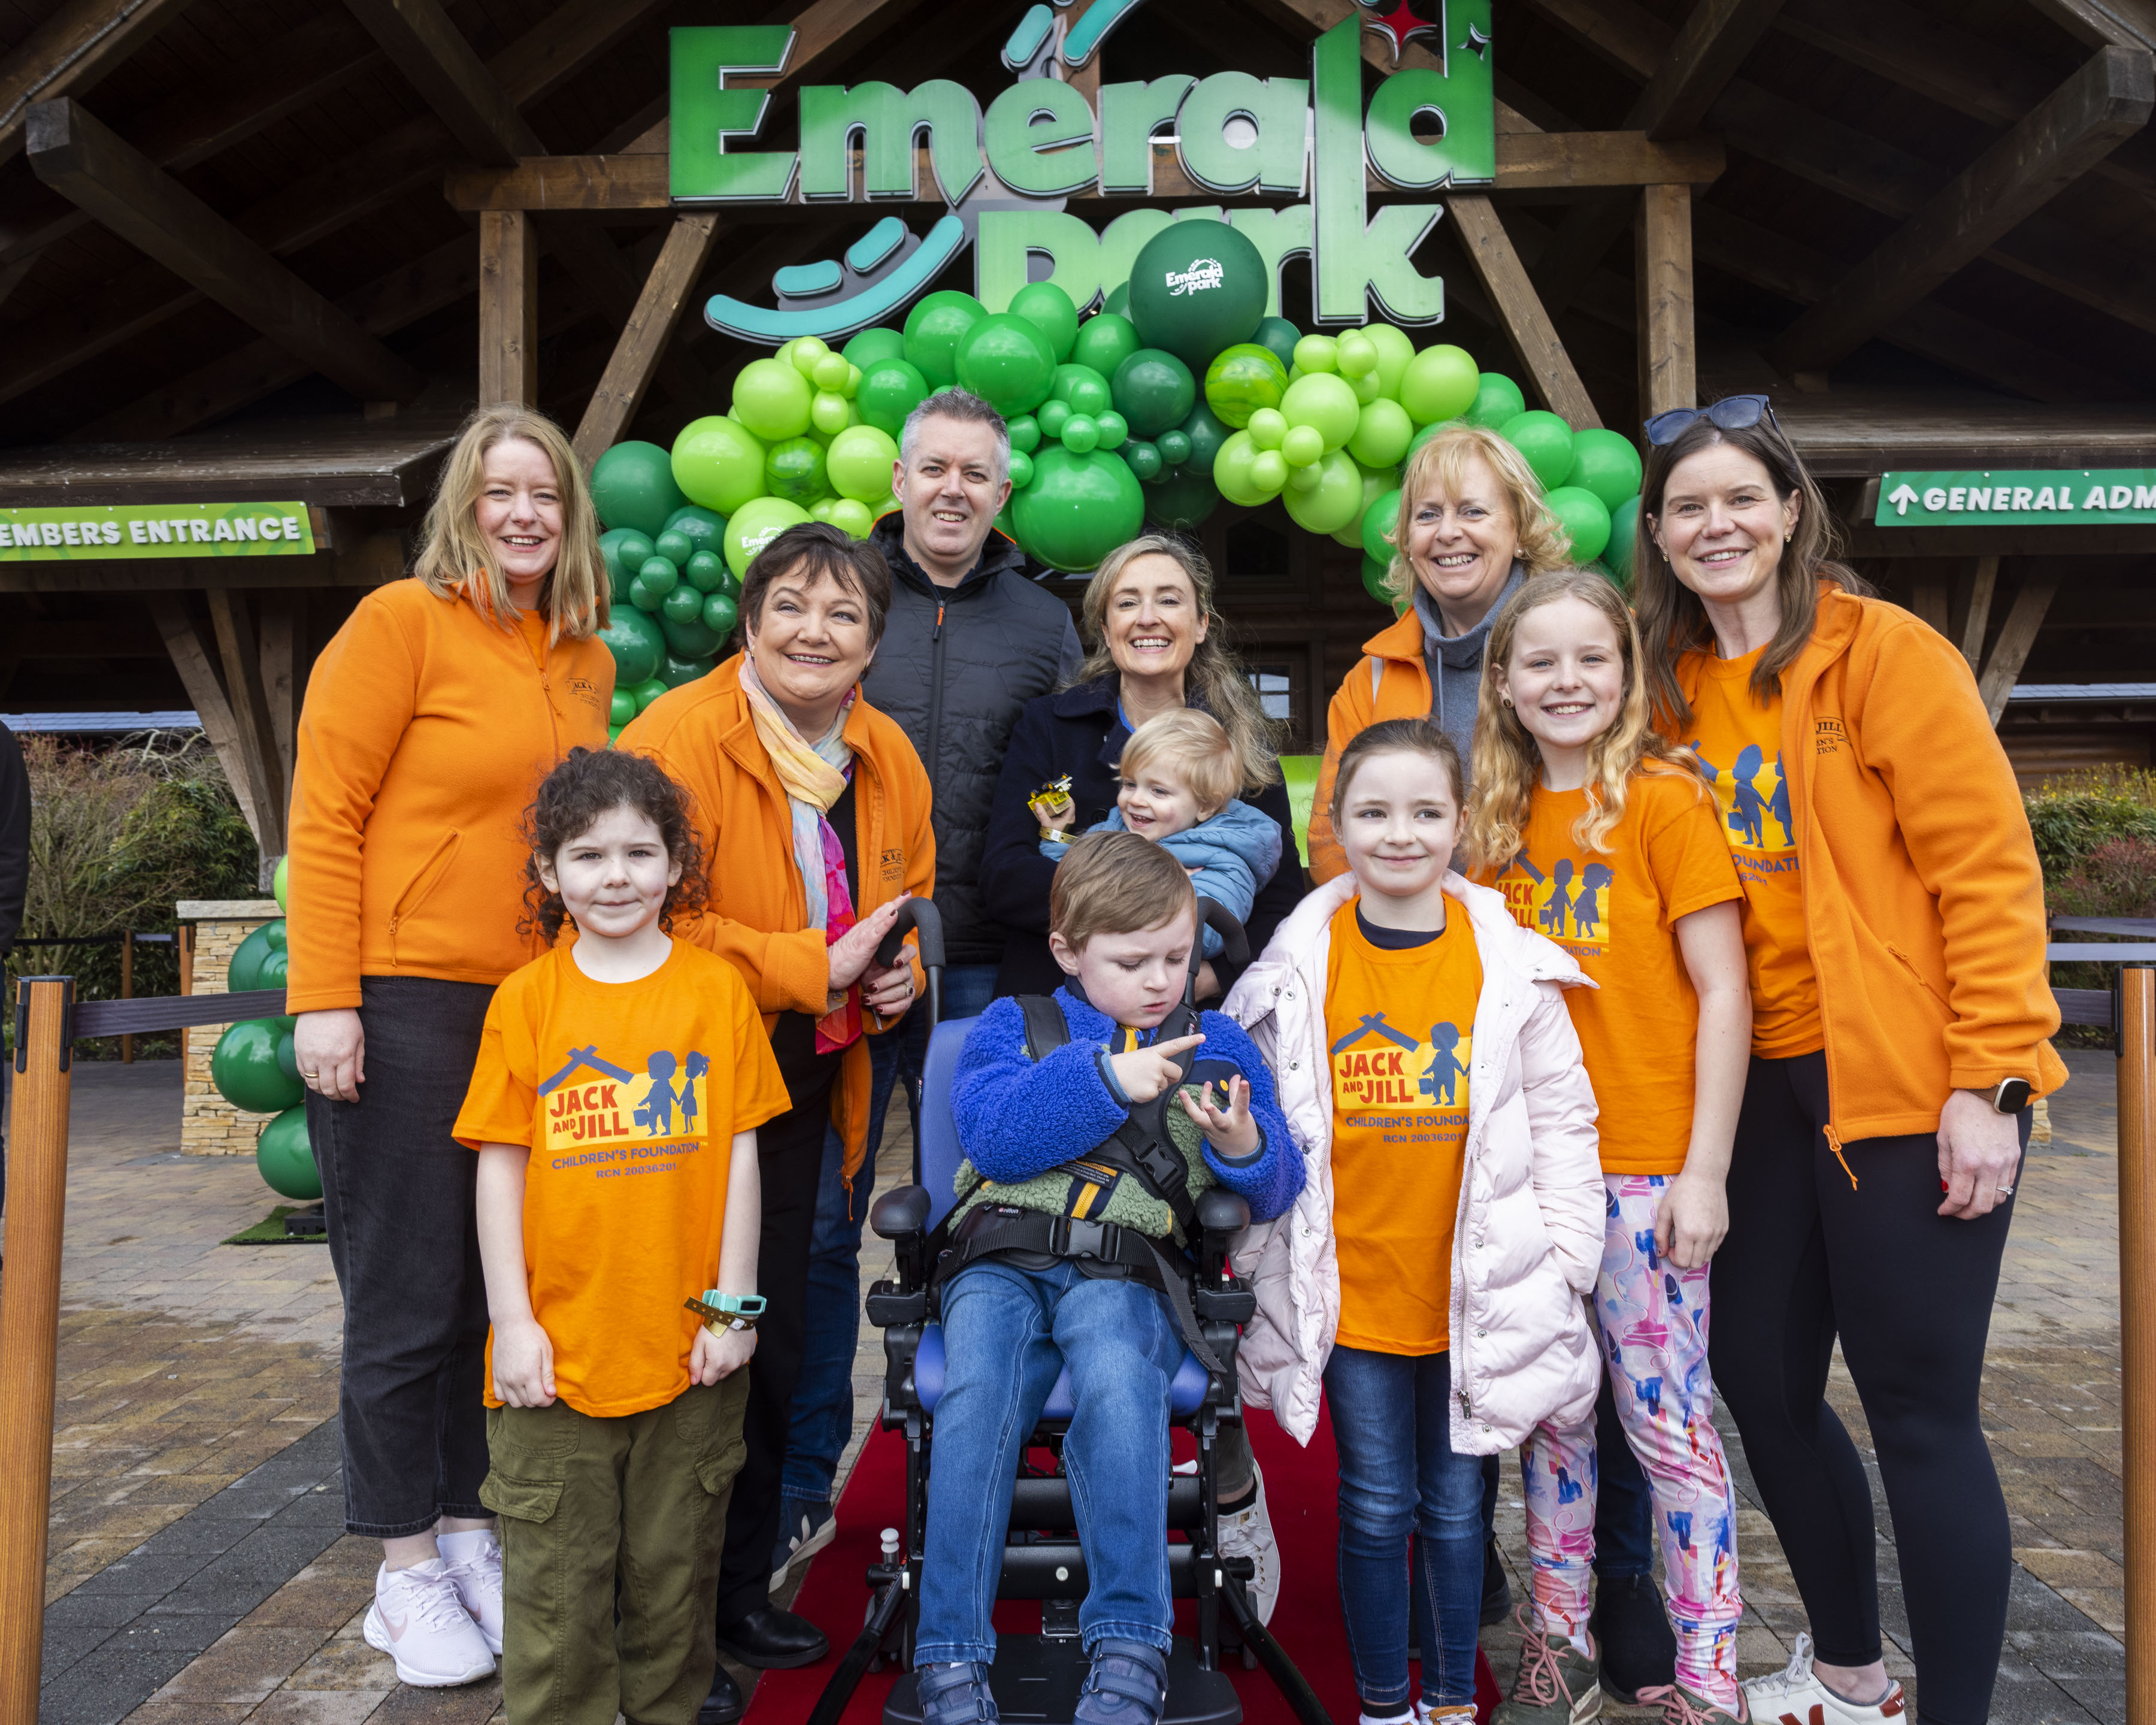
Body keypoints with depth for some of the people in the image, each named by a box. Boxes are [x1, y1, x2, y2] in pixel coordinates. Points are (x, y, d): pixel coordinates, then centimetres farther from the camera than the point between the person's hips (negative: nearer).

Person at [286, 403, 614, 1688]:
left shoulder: (588, 660, 12)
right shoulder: (402, 621, -5)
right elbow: (325, 817, -8)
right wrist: (325, 999, -14)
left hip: (541, 1006, 6)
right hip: (406, 1003, -5)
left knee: (505, 1289, 13)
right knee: (409, 1301, 4)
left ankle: (473, 1532, 30)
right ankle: (408, 1569, 21)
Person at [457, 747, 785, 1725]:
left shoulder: (717, 990, -1)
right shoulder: (525, 1000, -1)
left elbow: (742, 1155, 1)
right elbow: (499, 1167, 0)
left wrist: (733, 1305, -2)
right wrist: (511, 1320, -4)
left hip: (687, 1346, 1)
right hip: (556, 1348, 0)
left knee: (674, 1568, 16)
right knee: (554, 1579, 10)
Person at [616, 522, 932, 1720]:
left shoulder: (889, 758, 6)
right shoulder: (679, 736, -16)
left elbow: (913, 896, 19)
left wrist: (902, 970, -3)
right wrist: (814, 967, -23)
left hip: (804, 1093, 7)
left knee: (775, 1347, 17)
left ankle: (743, 1590, 37)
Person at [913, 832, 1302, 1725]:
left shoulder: (1216, 1044, 19)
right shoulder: (1011, 1027, 15)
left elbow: (1273, 1192, 14)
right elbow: (991, 1134, -5)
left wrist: (1244, 1144, -9)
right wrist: (1105, 1079, -14)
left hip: (1126, 1271, 0)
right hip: (1002, 1258, 1)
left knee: (1118, 1384, -34)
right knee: (978, 1395, -29)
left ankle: (1129, 1652, -28)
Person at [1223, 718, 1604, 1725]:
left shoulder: (1512, 965, -4)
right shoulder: (1298, 969, -4)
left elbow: (1561, 1121, 2)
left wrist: (1563, 1256, 1)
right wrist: (1266, 1261, 2)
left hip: (1475, 1293, 1)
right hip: (1351, 1291, 0)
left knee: (1454, 1505, 15)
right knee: (1376, 1509, 10)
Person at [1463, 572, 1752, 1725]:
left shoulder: (1665, 796, -6)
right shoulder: (1499, 818, 9)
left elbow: (1723, 992, -8)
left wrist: (1704, 1171, -11)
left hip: (1646, 1163, -5)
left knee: (1666, 1413, 3)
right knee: (1552, 1405, 14)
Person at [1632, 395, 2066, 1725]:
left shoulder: (1886, 651, -7)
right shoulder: (1673, 689, 9)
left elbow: (1990, 866, -11)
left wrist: (1989, 1082, -16)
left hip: (1911, 1080, -6)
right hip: (1770, 1080, 6)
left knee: (1920, 1412, -1)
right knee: (1760, 1378, 13)